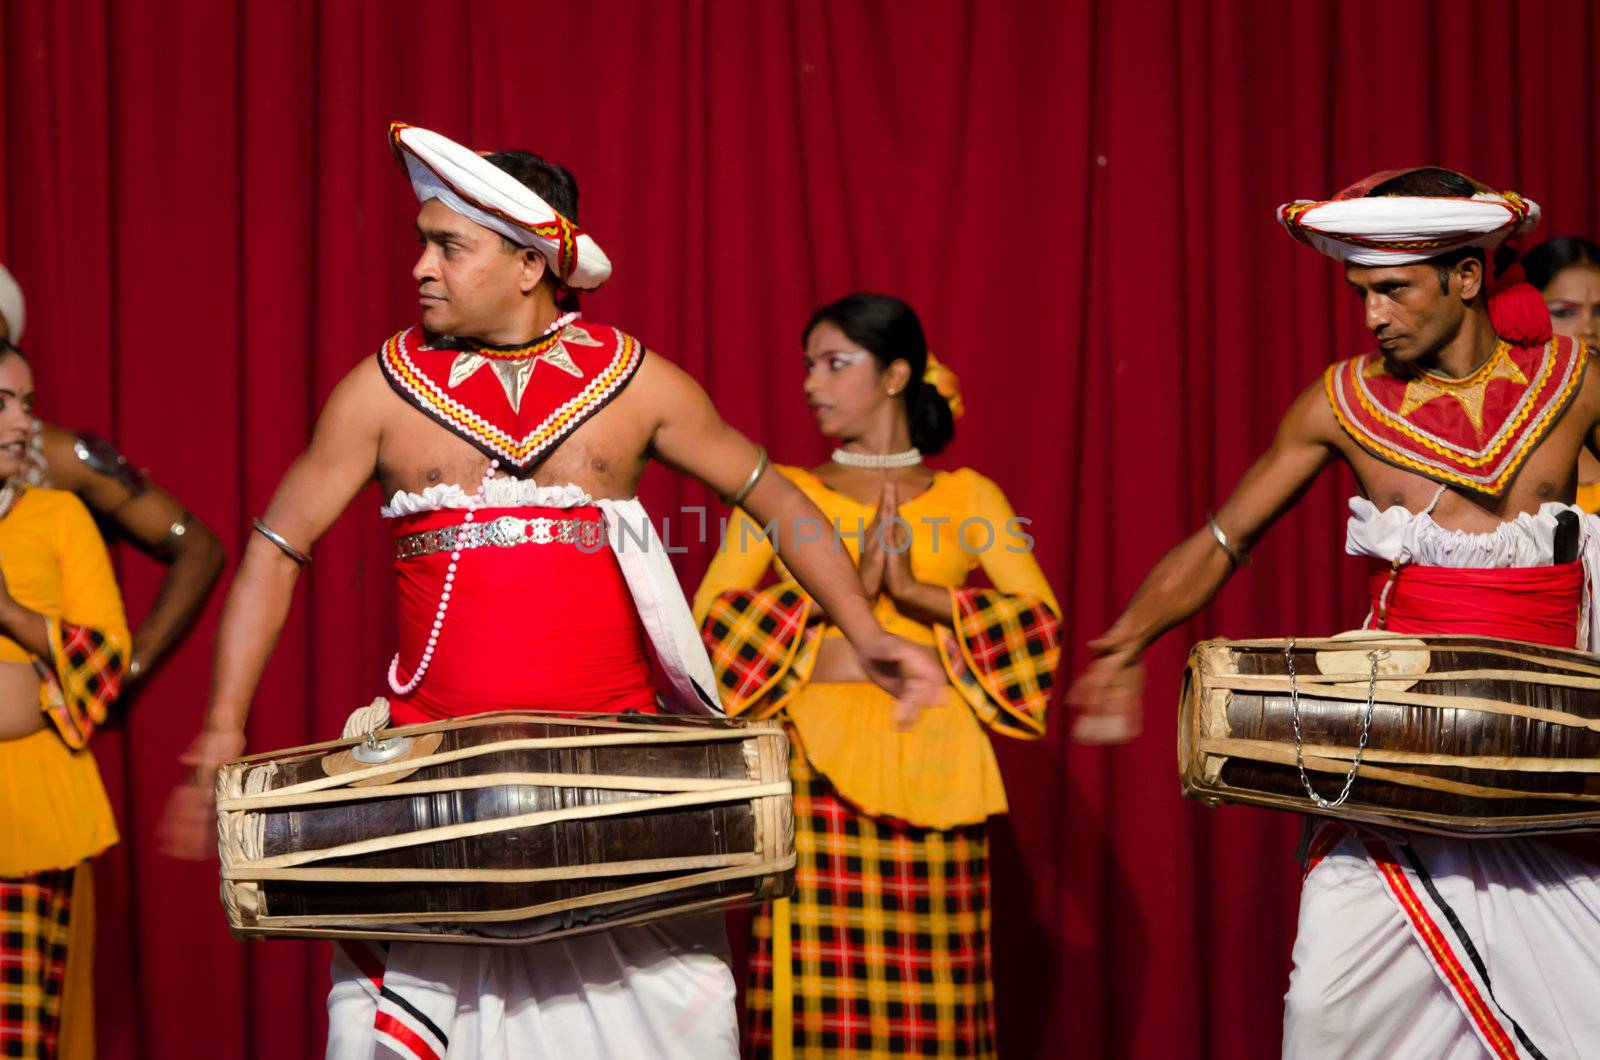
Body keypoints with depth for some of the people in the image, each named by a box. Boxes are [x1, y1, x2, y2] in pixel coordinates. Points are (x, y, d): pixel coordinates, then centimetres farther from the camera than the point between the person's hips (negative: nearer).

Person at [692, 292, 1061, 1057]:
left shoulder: (967, 498, 11)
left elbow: (1043, 621, -1)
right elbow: (708, 621, -2)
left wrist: (917, 592, -11)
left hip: (931, 774, 1)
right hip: (818, 772, 0)